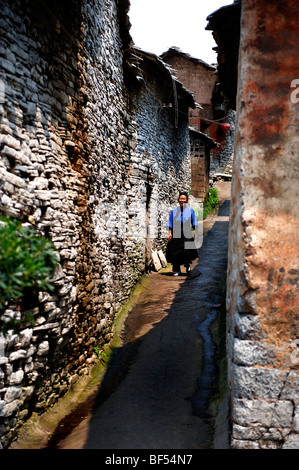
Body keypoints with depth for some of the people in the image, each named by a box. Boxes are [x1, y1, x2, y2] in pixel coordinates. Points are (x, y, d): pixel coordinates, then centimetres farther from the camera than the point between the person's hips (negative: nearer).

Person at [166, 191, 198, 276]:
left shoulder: (190, 210, 6)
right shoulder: (174, 211, 8)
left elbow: (194, 224, 9)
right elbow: (170, 224, 9)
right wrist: (169, 233, -1)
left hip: (187, 234, -1)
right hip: (176, 235, 1)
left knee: (187, 251, -10)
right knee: (176, 253, 1)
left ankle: (187, 265, 20)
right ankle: (177, 270, 14)